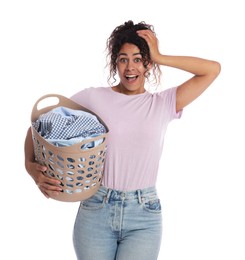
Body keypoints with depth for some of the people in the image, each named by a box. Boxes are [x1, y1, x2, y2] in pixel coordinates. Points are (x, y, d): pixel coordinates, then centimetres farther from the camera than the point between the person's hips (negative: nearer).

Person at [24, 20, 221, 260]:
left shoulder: (163, 104, 3)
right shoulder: (92, 98, 0)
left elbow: (212, 69, -1)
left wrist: (160, 58, -4)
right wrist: (30, 165, -16)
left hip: (144, 215, 0)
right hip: (95, 210, 0)